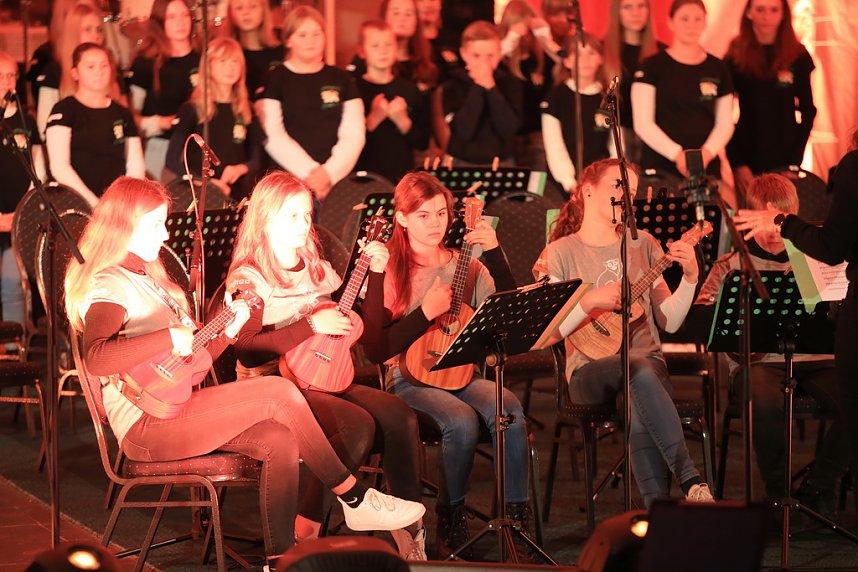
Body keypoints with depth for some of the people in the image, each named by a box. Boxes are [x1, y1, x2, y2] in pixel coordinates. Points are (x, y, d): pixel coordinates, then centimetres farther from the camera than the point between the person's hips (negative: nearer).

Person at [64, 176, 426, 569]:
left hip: (173, 411, 9)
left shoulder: (146, 280, 21)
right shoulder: (108, 286, -9)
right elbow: (95, 357, -30)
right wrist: (171, 338, -31)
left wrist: (228, 330, 7)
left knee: (278, 440, -11)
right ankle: (356, 500, -7)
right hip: (145, 425, -9)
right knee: (279, 394, -16)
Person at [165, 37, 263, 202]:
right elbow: (172, 160, -1)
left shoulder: (246, 111, 12)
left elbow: (256, 159, 16)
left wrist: (241, 168, -7)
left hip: (238, 196, 3)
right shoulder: (192, 109, 2)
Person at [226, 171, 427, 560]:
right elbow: (248, 349, -18)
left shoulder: (317, 270, 16)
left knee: (398, 414, -19)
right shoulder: (248, 279, -5)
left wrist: (375, 273, 7)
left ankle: (409, 524, -15)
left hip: (324, 380, 6)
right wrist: (312, 326, -23)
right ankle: (307, 528, -18)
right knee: (358, 422, -30)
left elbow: (367, 328, 19)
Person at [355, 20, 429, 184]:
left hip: (403, 175, 3)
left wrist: (402, 121, -9)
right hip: (364, 175, -3)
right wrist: (374, 118, -18)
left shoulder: (409, 89, 8)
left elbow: (423, 143, 6)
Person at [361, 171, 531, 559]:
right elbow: (375, 350, -6)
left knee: (510, 411, -29)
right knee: (462, 420, -34)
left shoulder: (467, 265, 11)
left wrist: (494, 253, -9)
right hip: (410, 378, -3)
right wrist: (426, 313, -16)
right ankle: (450, 523, -13)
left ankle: (516, 520, -17)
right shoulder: (388, 273, 0)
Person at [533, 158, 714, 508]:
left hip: (648, 359, 3)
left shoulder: (642, 244, 14)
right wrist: (589, 301, -19)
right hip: (591, 370, -3)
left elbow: (669, 322, 9)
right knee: (639, 371, -38)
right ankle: (690, 479, -43)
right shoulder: (561, 253, 3)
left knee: (640, 410, -35)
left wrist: (690, 278, -5)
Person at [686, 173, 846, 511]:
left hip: (814, 357, 2)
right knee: (767, 403, -38)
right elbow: (696, 320, -2)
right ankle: (778, 490, -10)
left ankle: (818, 487, -6)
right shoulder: (732, 266, 9)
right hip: (759, 360, -2)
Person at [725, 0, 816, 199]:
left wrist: (796, 160, -5)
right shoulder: (736, 56, -1)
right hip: (748, 156, 0)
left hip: (785, 157, 1)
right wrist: (736, 163, -8)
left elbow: (808, 110, 6)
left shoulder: (797, 56, 1)